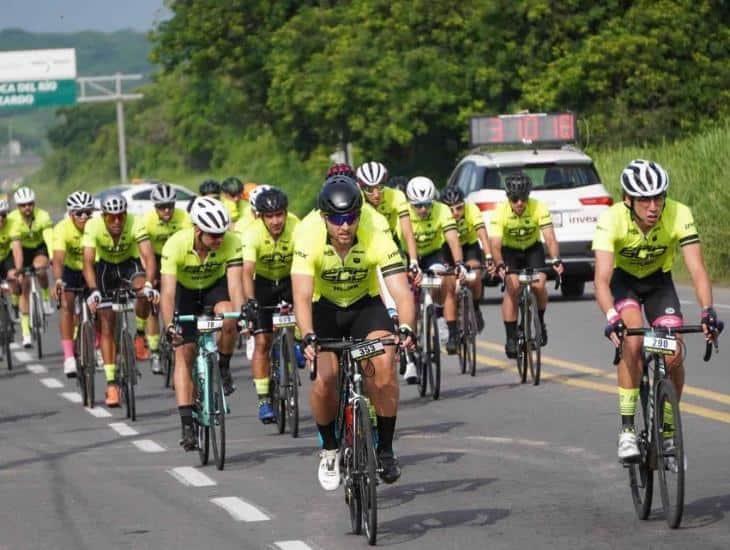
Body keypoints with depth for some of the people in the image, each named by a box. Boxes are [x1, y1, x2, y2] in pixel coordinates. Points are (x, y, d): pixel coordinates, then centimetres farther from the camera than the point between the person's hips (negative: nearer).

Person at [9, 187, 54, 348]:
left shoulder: (42, 216, -27)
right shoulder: (13, 220, -27)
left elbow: (49, 238, -37)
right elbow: (16, 246, -34)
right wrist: (18, 269, -44)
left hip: (40, 248, 0)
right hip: (24, 250, 0)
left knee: (40, 267, -34)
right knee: (24, 288, -5)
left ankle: (46, 297, -6)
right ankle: (26, 333, -1)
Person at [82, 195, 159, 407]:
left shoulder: (135, 225, -29)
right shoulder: (93, 227, -28)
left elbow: (148, 256, -37)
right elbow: (88, 262, -34)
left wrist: (149, 284, -52)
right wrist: (93, 291, -48)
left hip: (129, 263, 0)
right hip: (105, 266, 0)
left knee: (143, 290, -35)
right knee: (107, 325, -7)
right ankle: (111, 382, -4)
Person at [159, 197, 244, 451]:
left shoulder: (231, 243, -29)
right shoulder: (175, 245, -33)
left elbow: (234, 284, -33)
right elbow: (168, 292, -37)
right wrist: (169, 325, -51)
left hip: (215, 286, 1)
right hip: (186, 291, -1)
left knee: (227, 319, -33)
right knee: (184, 353, -12)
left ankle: (223, 368, -4)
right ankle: (187, 424, -10)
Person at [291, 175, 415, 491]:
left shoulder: (377, 241, -27)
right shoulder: (309, 242, -28)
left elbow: (401, 291, -33)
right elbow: (302, 295, -36)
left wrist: (406, 329, -52)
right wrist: (308, 337, -52)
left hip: (366, 306, 0)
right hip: (325, 309, 0)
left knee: (384, 363, -26)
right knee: (324, 379, -19)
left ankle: (385, 448, -12)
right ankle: (329, 448, 8)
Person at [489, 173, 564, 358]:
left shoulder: (539, 208, -25)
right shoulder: (500, 212, -27)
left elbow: (550, 238, -31)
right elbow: (495, 244, -34)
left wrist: (555, 260, -48)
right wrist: (499, 265, -53)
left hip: (533, 248, 1)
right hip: (509, 251, -1)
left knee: (539, 285, -23)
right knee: (512, 287, -22)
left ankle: (540, 321, 5)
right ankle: (510, 338, -15)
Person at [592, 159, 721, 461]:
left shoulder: (679, 215, -30)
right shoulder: (612, 220, -33)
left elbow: (697, 269, -33)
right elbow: (602, 278, -40)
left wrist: (707, 310, -50)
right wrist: (611, 318, -57)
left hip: (659, 282, 2)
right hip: (624, 281, -2)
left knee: (674, 356, -14)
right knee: (633, 341, -28)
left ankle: (667, 432, 9)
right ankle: (627, 430, -19)